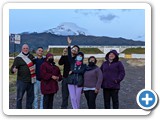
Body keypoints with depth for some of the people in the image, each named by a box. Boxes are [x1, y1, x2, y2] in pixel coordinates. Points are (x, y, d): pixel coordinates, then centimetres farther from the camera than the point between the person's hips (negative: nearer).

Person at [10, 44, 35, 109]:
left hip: (31, 81, 5)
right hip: (22, 81, -5)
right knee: (19, 97, -1)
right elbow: (12, 68, -12)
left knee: (30, 96, 14)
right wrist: (13, 70, -33)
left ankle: (29, 108, 27)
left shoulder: (31, 56, 10)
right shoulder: (18, 58, -5)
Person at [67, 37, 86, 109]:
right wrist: (69, 45, -9)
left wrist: (72, 71, -12)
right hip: (71, 82, 1)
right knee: (73, 98, -6)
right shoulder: (72, 63, 10)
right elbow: (69, 55, -1)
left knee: (77, 99, 5)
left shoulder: (84, 66, 7)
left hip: (79, 83, -1)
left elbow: (81, 71, -14)